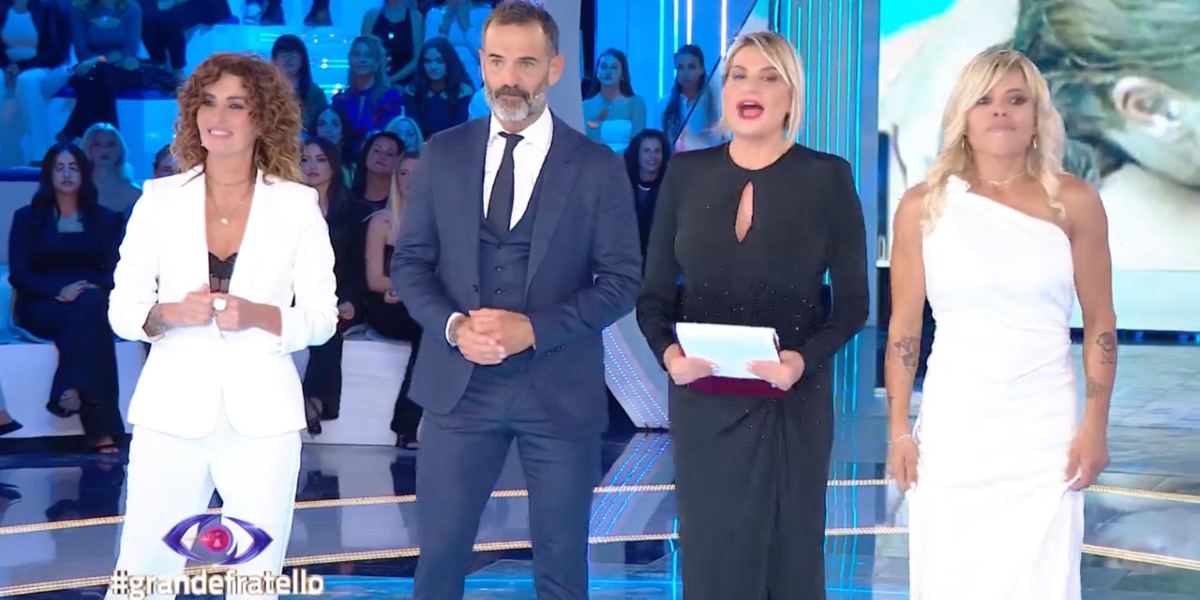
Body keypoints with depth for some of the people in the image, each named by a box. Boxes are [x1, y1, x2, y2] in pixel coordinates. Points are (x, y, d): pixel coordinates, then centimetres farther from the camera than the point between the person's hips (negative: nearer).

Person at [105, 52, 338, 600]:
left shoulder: (297, 204, 1)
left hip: (261, 416, 0)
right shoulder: (159, 199, 3)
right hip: (172, 411, 0)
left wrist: (257, 316, -15)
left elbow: (322, 318, 2)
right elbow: (122, 310, 5)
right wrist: (169, 313, -16)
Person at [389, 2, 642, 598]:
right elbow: (409, 262, 6)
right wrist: (453, 325, -14)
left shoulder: (598, 167, -2)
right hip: (458, 384, 2)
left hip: (559, 391, -1)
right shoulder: (443, 154, 4)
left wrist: (533, 329, -17)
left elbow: (622, 280, -4)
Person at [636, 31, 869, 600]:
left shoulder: (827, 176, -3)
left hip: (792, 402, -2)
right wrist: (666, 350, -13)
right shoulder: (686, 172, 3)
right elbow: (654, 292, 6)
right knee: (709, 554, 5)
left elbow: (852, 301, -2)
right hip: (702, 400, 2)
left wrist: (805, 359, -18)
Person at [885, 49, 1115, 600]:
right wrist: (898, 432, 0)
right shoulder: (924, 207, 0)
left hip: (1045, 425, 0)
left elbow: (1100, 323, 4)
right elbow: (903, 329, 3)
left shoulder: (1074, 202, 0)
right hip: (953, 424, 0)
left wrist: (1095, 427, -2)